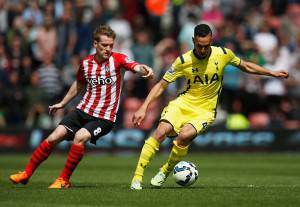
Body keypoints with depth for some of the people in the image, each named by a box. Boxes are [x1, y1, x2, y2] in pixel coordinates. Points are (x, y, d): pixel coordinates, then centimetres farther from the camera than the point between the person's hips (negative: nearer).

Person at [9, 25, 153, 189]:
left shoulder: (117, 59, -8)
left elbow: (136, 67, -27)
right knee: (54, 137, -7)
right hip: (83, 111, 4)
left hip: (105, 117, -4)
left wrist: (144, 70, -50)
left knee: (80, 136, -29)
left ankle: (64, 180, -13)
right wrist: (62, 103, 29)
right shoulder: (86, 63, 5)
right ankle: (26, 173, 7)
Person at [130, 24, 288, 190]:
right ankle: (137, 177, -19)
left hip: (204, 111, 0)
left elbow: (245, 66, 14)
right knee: (162, 131, -25)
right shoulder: (183, 61, -9)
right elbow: (162, 84, -2)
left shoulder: (224, 54, -6)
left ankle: (165, 172, -6)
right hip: (183, 103, 1)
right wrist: (144, 108, -10)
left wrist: (272, 73, 14)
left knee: (184, 136, -30)